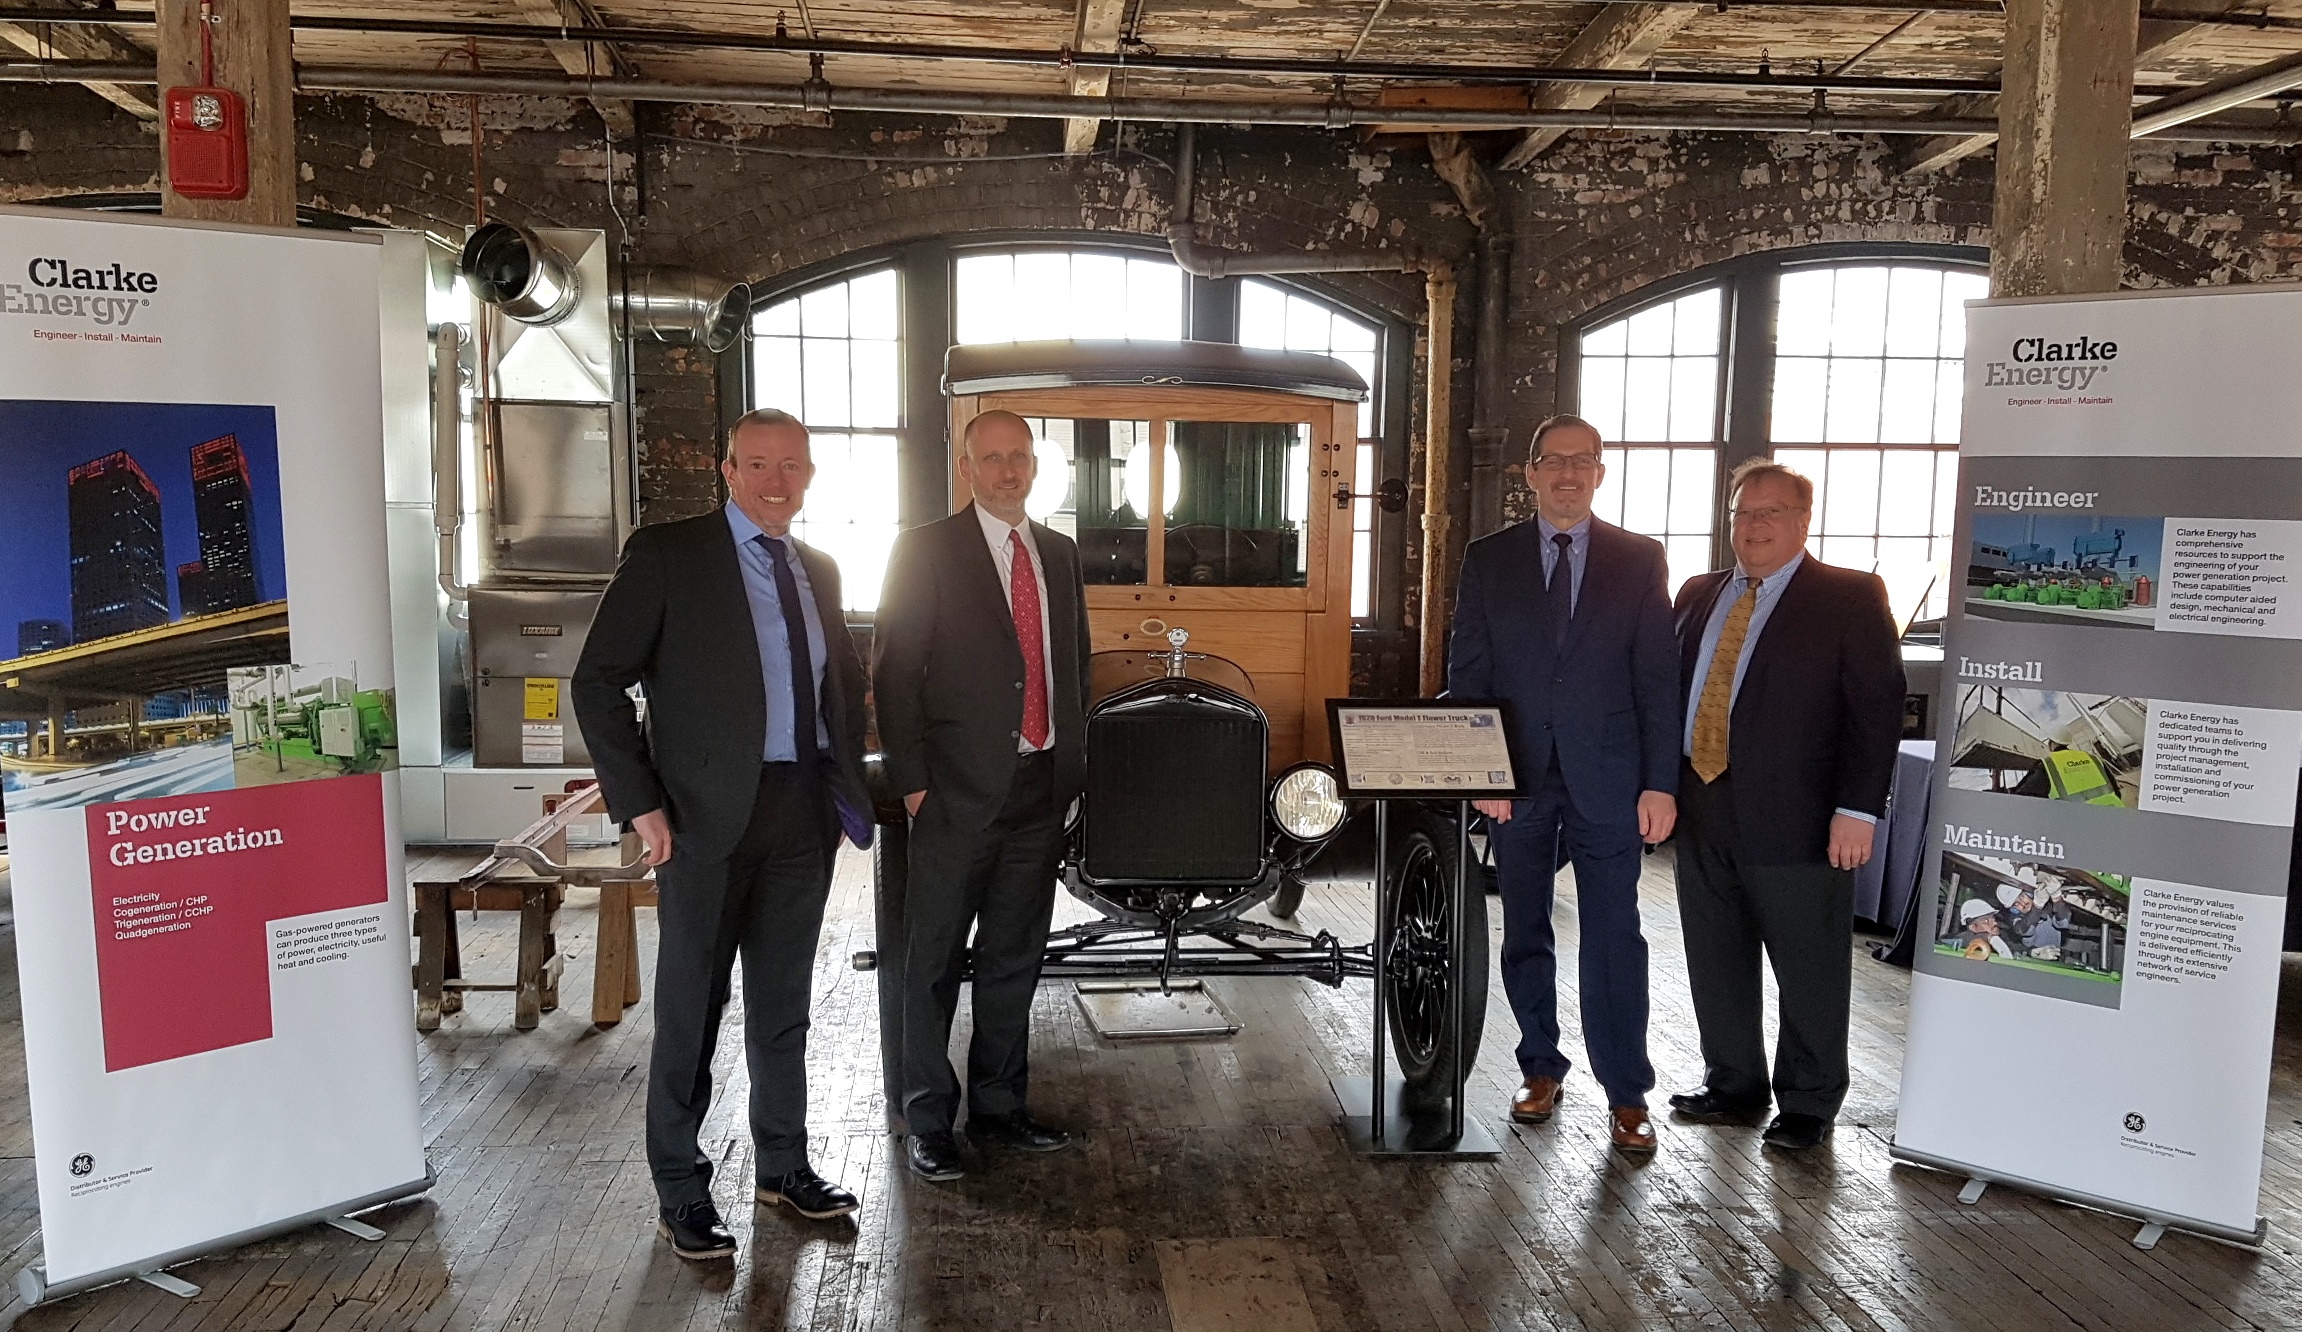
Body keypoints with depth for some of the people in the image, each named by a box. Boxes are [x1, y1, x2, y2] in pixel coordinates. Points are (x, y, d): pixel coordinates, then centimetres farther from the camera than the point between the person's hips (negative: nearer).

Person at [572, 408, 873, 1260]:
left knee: (784, 1001, 15)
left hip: (806, 809, 5)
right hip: (708, 813, -5)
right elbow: (598, 680, -8)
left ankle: (784, 1164, 30)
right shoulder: (667, 554, -5)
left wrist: (849, 779, 11)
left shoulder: (818, 571, 12)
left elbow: (846, 678, 24)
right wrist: (639, 803, -13)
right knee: (691, 1005, 5)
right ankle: (679, 1190, 19)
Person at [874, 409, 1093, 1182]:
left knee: (1014, 959, 14)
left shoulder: (1059, 555, 12)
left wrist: (1073, 763, 10)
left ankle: (999, 1108, 28)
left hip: (1041, 790, 5)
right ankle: (928, 1124, 17)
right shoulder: (925, 552, -5)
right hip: (958, 792, -5)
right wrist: (911, 781, -12)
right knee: (935, 963, 5)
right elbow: (893, 673, -7)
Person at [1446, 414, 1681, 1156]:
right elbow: (1466, 675, 4)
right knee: (1525, 935, 11)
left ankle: (1626, 1093, 11)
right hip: (1518, 779, 2)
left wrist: (1660, 783, -6)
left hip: (1605, 780, -1)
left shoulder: (1639, 561, 3)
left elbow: (1659, 678, 0)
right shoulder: (1489, 560, 6)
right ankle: (1541, 1069, 27)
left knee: (1614, 940, 1)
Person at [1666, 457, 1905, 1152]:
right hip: (1701, 812, 5)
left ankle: (1807, 1104, 22)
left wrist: (1858, 809, -16)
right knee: (1716, 965, 13)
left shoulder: (1851, 599, -3)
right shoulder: (1698, 594, 14)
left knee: (1809, 971, 6)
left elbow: (1877, 709, -9)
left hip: (1796, 819, -5)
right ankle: (1733, 1084, 30)